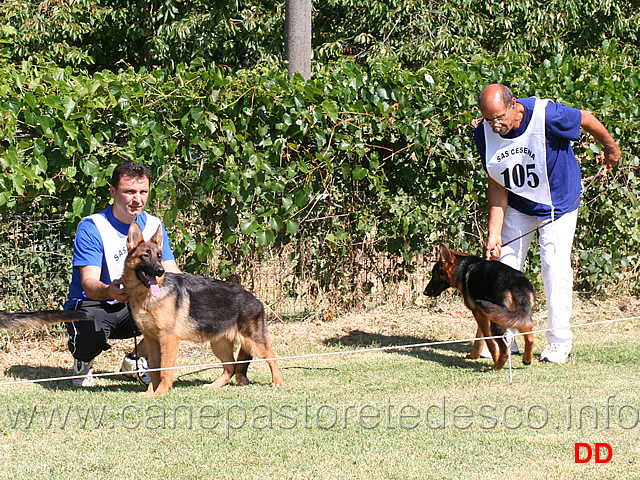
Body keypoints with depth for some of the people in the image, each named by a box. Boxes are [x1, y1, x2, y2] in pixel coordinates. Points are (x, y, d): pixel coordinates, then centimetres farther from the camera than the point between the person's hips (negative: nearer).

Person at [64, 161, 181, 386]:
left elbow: (171, 272, -2)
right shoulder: (92, 228, -16)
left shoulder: (153, 226, 1)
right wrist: (109, 291, -52)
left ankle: (138, 359, 6)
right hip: (91, 305, -5)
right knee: (90, 339, -38)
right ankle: (83, 360, 3)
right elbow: (89, 283, -27)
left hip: (135, 306, 5)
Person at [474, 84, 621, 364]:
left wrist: (610, 146, 6)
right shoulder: (484, 134, -18)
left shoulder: (546, 115, -32)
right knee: (505, 263, 1)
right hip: (517, 206, 4)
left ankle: (559, 343, 1)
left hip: (558, 202, -4)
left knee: (556, 267, -11)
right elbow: (498, 186, -10)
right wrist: (494, 233, -14)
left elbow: (586, 120, -13)